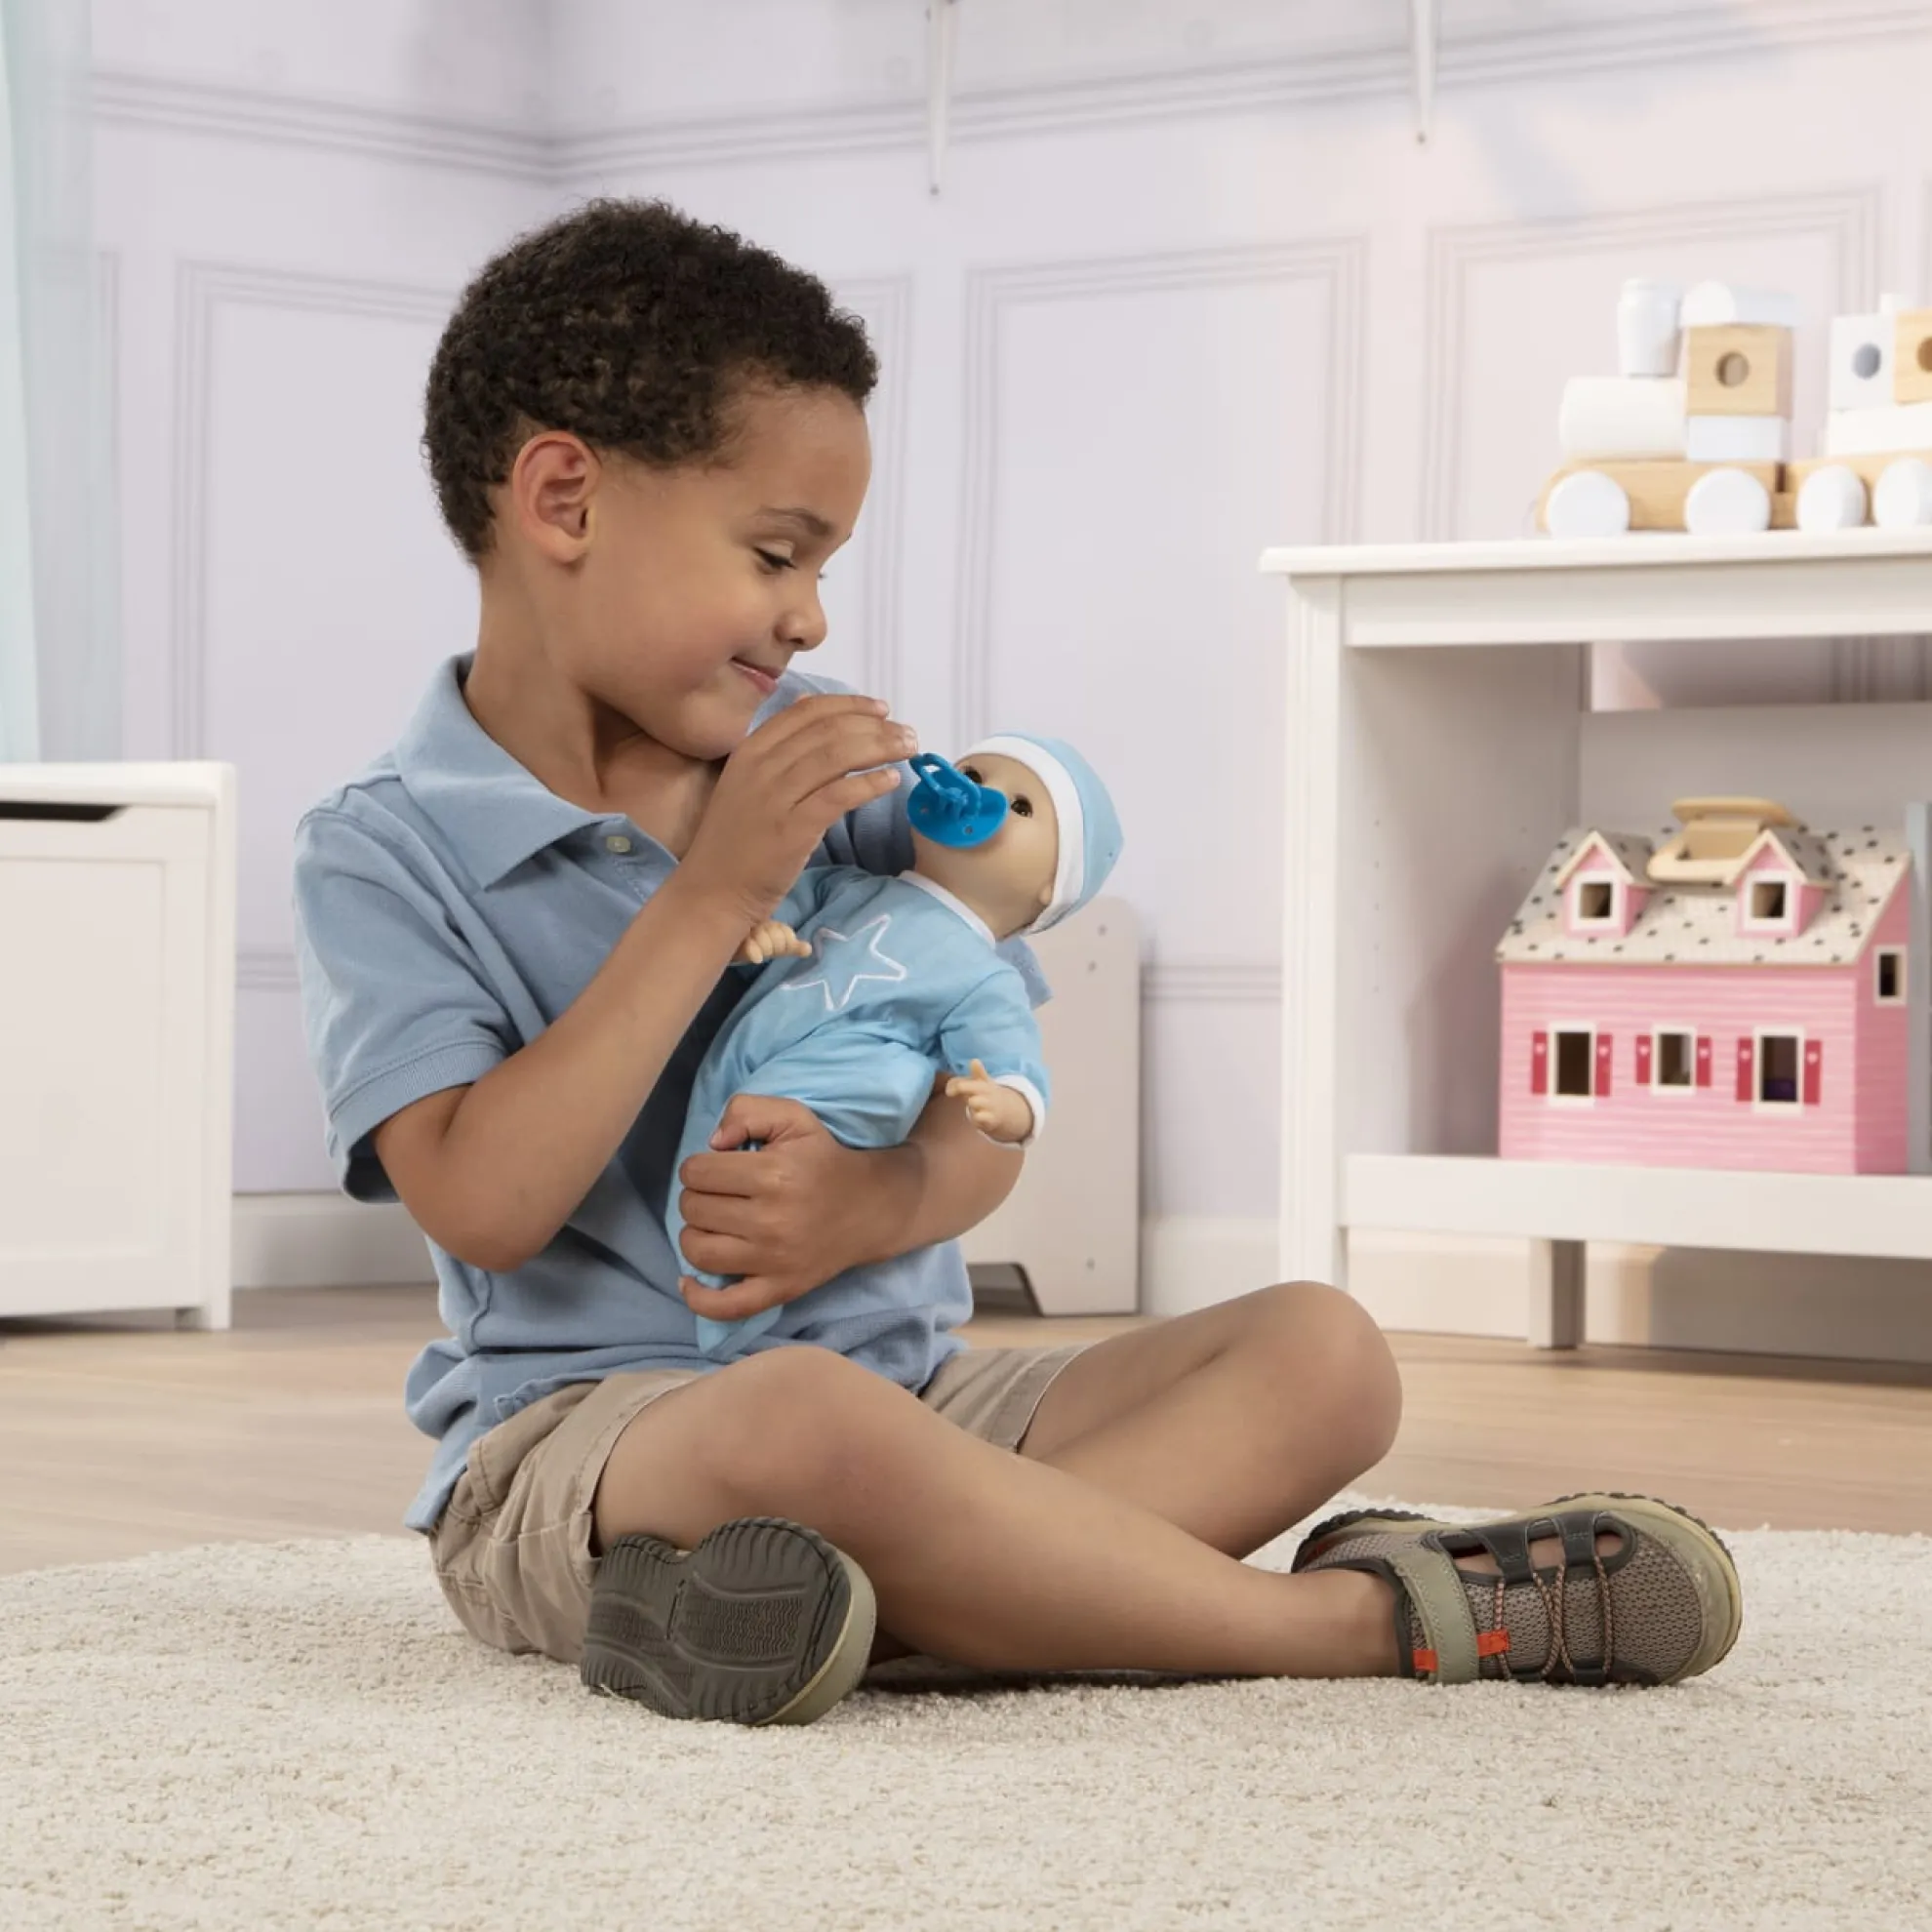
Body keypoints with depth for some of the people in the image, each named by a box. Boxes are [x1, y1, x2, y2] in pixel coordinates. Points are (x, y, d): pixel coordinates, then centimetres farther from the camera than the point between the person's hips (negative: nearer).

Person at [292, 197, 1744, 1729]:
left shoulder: (841, 766, 9)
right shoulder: (388, 853, -4)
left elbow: (991, 1119, 7)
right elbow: (481, 1204, -19)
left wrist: (887, 1200, -19)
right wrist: (714, 894, -19)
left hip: (910, 1382, 7)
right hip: (574, 1432, -6)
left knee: (1323, 1352, -11)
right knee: (806, 1416, -40)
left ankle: (800, 1596, -35)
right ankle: (1361, 1619, -24)